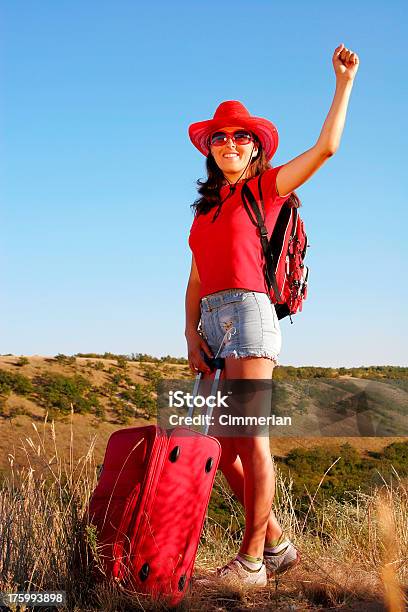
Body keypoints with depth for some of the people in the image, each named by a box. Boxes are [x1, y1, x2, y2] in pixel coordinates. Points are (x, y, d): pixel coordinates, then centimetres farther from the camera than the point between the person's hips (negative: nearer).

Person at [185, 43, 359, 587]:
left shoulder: (266, 188, 7)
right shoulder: (207, 208, 23)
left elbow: (326, 147, -3)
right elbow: (196, 280, 17)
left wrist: (344, 82, -2)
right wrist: (191, 334, 3)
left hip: (249, 313, -7)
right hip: (211, 321, 7)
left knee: (250, 439, -10)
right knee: (225, 446, 4)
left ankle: (251, 562, -4)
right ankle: (276, 544, 15)